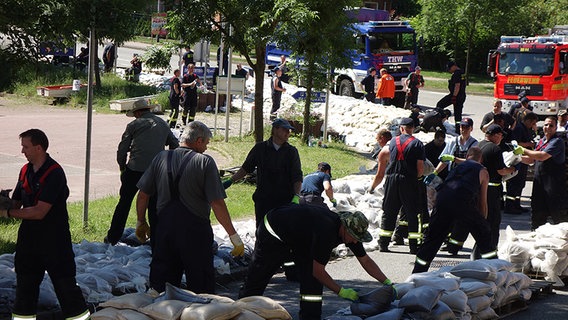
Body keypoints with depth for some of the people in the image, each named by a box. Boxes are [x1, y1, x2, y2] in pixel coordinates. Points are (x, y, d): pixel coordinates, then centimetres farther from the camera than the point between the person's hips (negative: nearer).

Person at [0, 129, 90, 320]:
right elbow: (16, 202, 12)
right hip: (29, 236, 7)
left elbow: (39, 212, -23)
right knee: (25, 281, 14)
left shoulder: (54, 173, -19)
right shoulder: (26, 171, 6)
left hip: (54, 239, -7)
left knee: (64, 280, -1)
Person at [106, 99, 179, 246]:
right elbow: (175, 145, 21)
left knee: (124, 203, 7)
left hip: (134, 169, -2)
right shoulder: (163, 124, 15)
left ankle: (113, 237, 12)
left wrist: (122, 168, 13)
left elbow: (122, 149, 1)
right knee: (154, 206, 11)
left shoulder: (134, 125, 4)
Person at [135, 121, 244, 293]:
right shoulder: (205, 162, -8)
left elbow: (143, 195, 8)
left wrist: (141, 223, 23)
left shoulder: (161, 158, 4)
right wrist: (233, 235, -9)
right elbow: (217, 203, -13)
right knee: (201, 286, 4)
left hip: (164, 228, 4)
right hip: (195, 231, -4)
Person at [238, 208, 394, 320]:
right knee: (258, 276, 2)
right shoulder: (326, 231, -40)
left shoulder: (349, 229, -15)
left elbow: (366, 261, -3)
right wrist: (341, 291, -24)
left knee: (311, 275, -7)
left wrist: (388, 282, -9)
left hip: (300, 237, 8)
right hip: (273, 231, -8)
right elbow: (318, 271, -30)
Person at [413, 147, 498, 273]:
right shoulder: (482, 171, 23)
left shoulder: (457, 166, 34)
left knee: (433, 238, 14)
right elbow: (483, 201, 22)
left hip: (442, 197, 4)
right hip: (462, 201, -4)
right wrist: (483, 219, 34)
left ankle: (417, 274, 17)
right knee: (484, 233, 15)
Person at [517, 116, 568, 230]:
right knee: (537, 212, 14)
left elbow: (542, 156, -23)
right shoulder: (541, 141, 15)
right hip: (539, 181, 8)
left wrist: (524, 150, -15)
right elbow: (531, 159, 22)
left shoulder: (557, 142, -12)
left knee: (558, 212, -5)